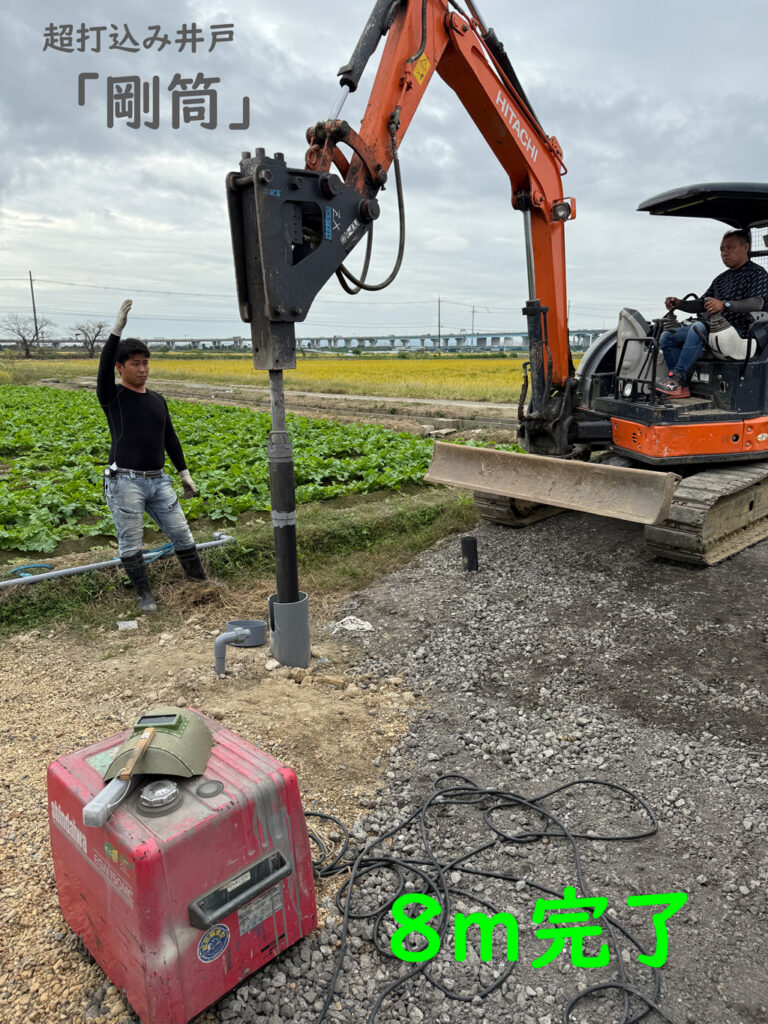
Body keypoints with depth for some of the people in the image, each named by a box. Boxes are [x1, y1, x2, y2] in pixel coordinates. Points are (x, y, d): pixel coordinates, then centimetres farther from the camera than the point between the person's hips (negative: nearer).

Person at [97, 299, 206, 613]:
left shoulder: (157, 400, 13)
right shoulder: (112, 397, -2)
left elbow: (170, 439, 18)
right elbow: (104, 367, -21)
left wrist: (184, 473, 16)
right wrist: (117, 328, -29)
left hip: (158, 481, 5)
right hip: (125, 482, -4)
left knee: (181, 533, 8)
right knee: (130, 543, 0)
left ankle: (201, 581, 24)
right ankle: (144, 594, 15)